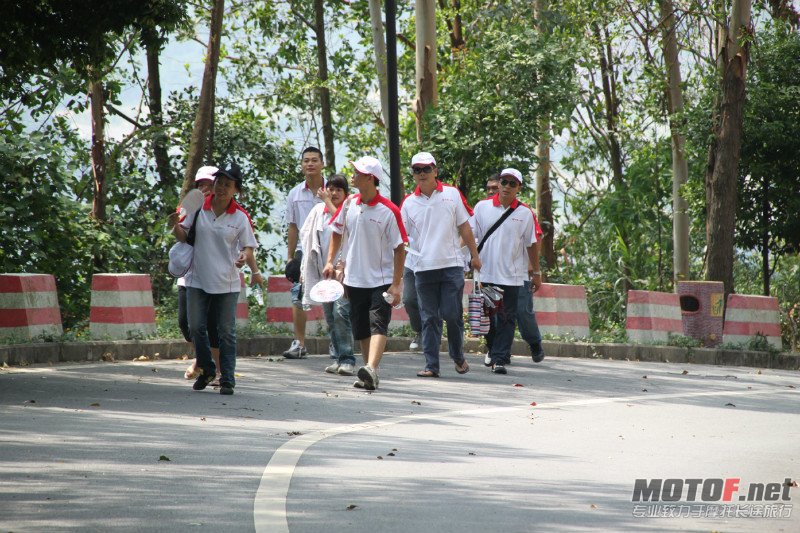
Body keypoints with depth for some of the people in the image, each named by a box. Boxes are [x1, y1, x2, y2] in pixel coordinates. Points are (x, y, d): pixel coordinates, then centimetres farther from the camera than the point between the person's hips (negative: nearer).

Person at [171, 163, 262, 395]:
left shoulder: (240, 217, -3)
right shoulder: (199, 208, 1)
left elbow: (247, 248, -1)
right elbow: (184, 236, 9)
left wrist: (255, 271, -17)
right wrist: (176, 227, -13)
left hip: (226, 283, -2)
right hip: (197, 279, 2)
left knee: (226, 332, 1)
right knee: (196, 327, 2)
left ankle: (227, 380, 7)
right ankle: (206, 370, 24)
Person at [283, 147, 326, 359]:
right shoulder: (295, 194, 9)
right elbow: (292, 227, 12)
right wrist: (290, 256, 10)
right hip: (304, 250, 2)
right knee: (298, 296, -6)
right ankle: (299, 343, -2)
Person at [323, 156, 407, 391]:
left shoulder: (389, 211, -13)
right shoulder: (350, 204, 3)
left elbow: (399, 248, -10)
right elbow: (337, 232, 19)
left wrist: (396, 284, -14)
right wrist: (330, 261, 9)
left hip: (381, 281, -6)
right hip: (354, 280, 6)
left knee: (378, 325, -20)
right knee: (361, 331, 10)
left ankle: (371, 369, -35)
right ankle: (370, 377, 20)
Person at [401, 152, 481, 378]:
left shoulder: (451, 194, 6)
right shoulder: (409, 202, 8)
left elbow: (464, 227, 11)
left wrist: (474, 255, 10)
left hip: (451, 265, -1)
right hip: (423, 267, 1)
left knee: (452, 314, -4)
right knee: (429, 318, 1)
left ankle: (458, 357, 17)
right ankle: (431, 365, 3)